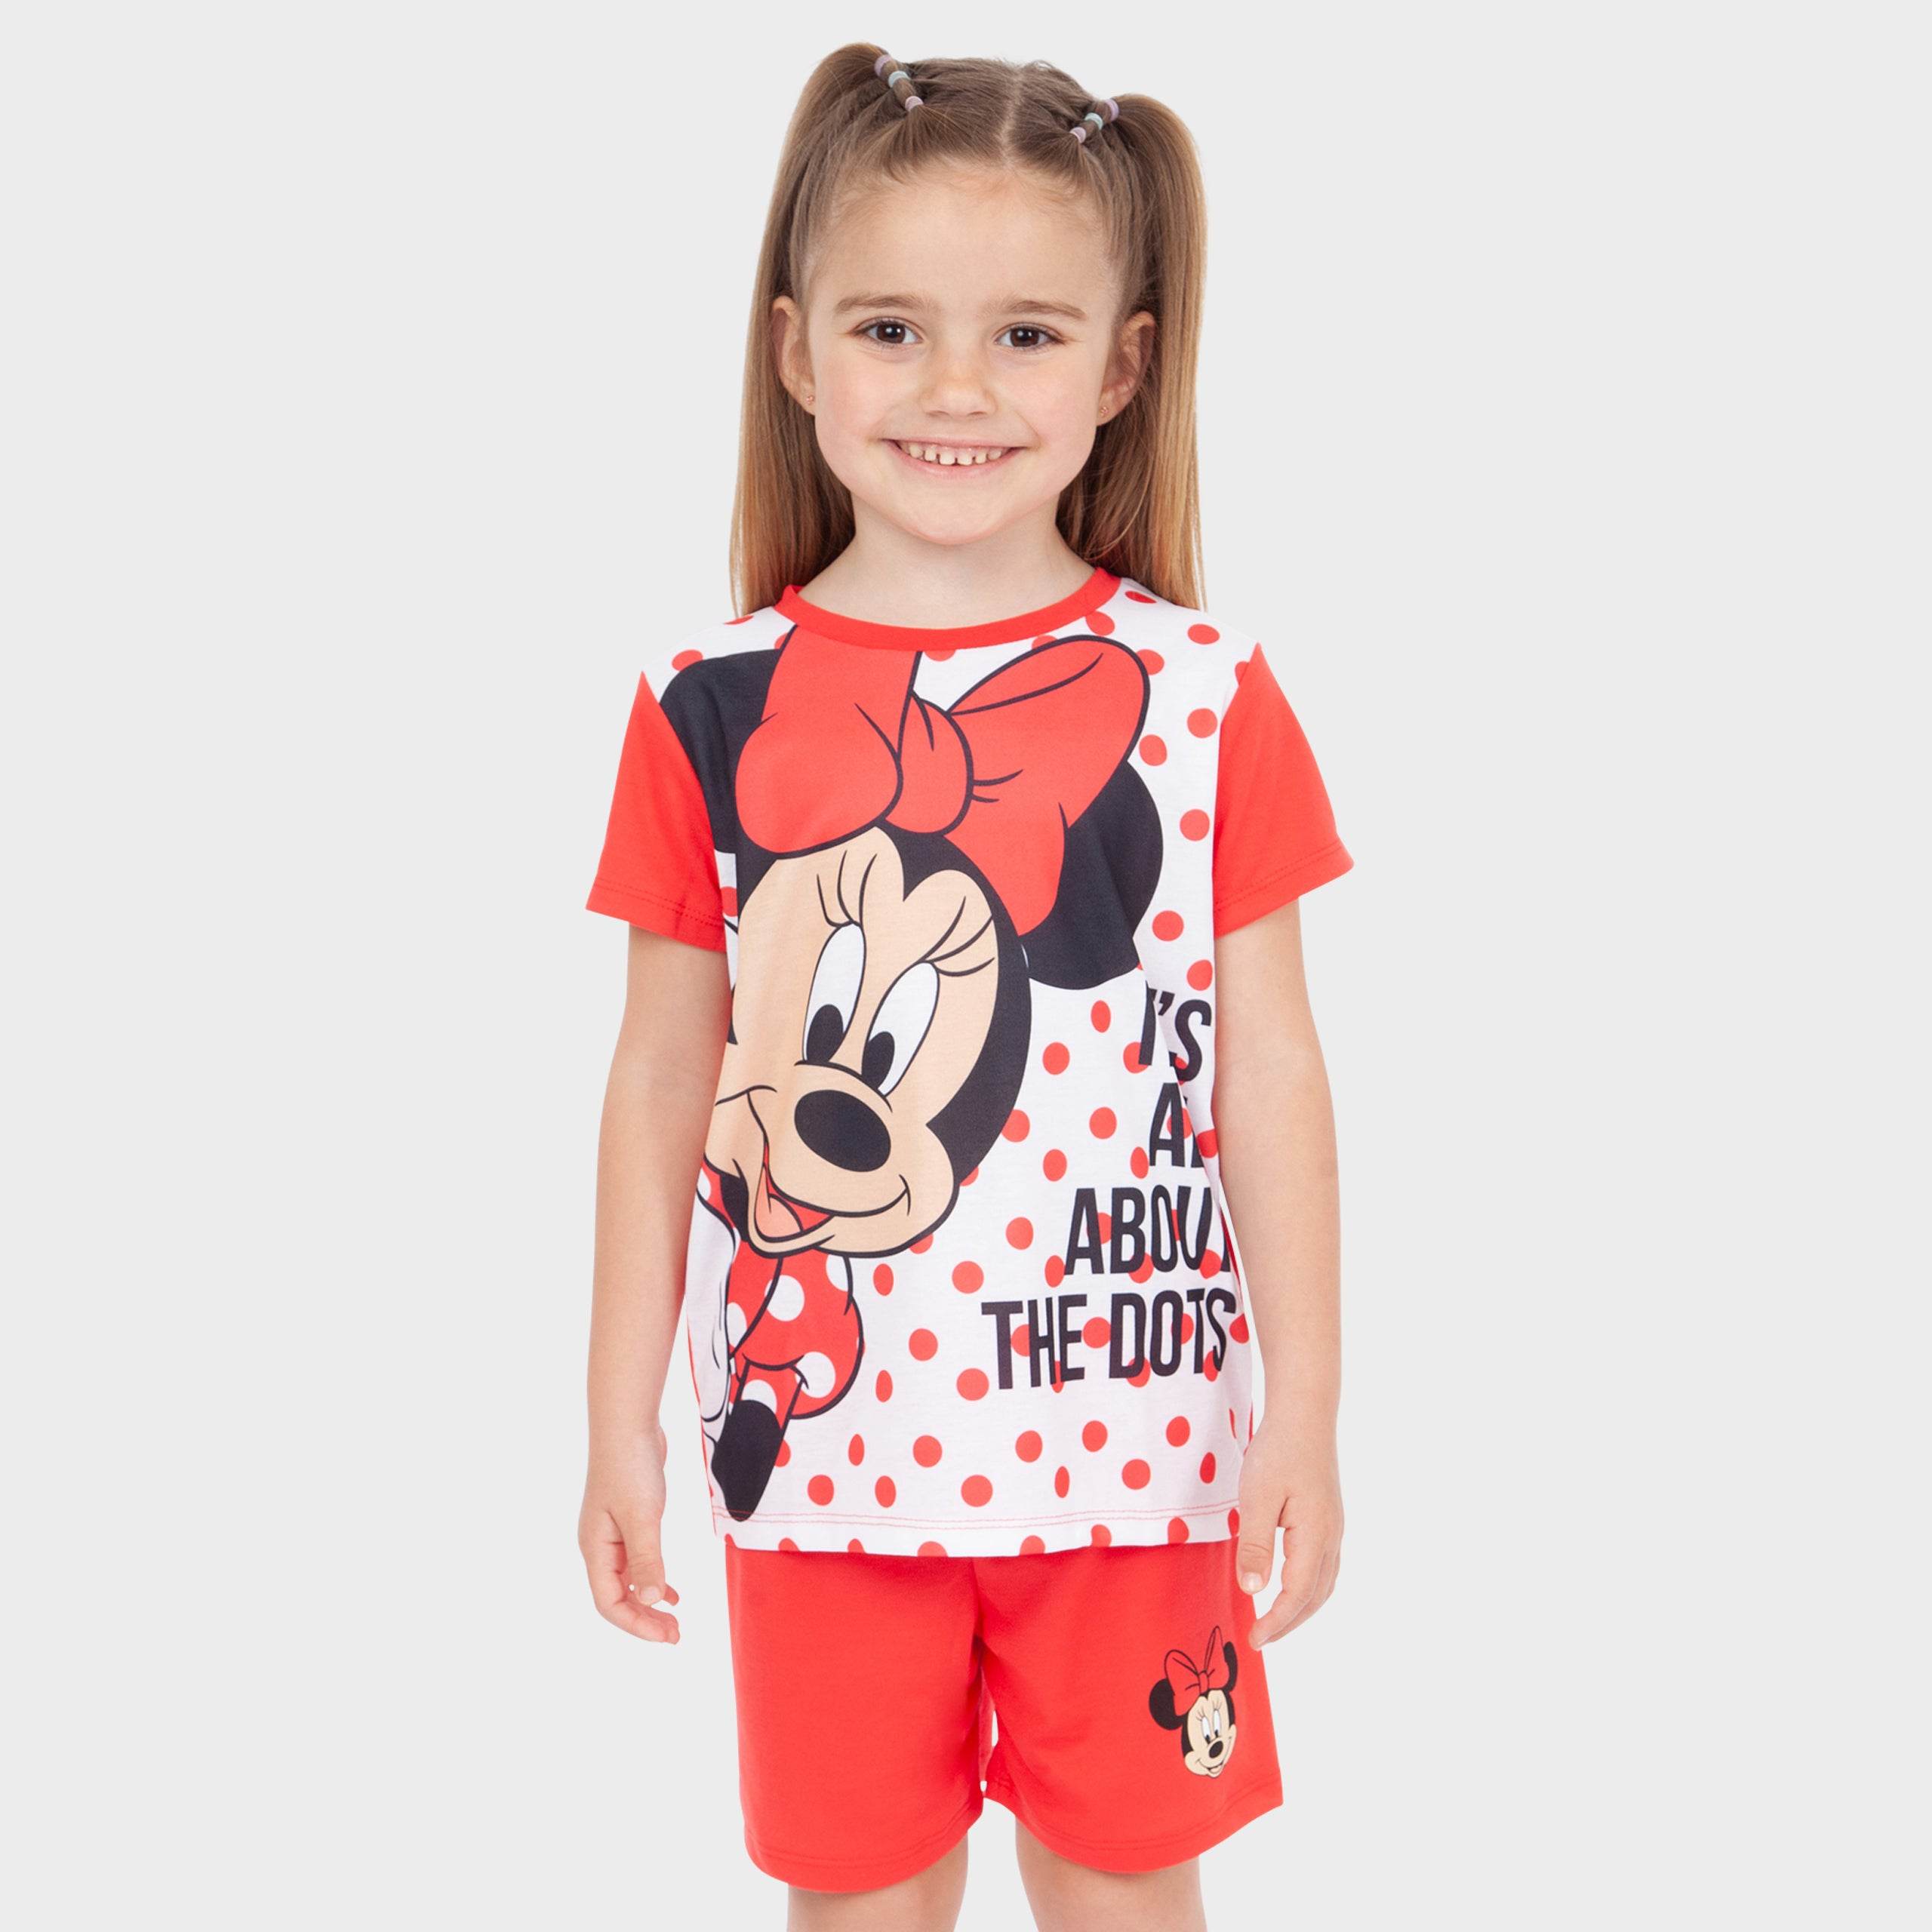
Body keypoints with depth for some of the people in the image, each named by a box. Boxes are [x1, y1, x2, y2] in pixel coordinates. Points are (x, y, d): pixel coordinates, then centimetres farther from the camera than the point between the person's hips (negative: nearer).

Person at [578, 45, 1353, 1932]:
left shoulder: (1204, 698, -5)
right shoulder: (707, 713, -4)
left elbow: (1271, 1075, -2)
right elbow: (661, 1080, 1)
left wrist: (1304, 1415, -2)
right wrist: (621, 1421, 3)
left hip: (1129, 1445, 0)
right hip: (819, 1445, 1)